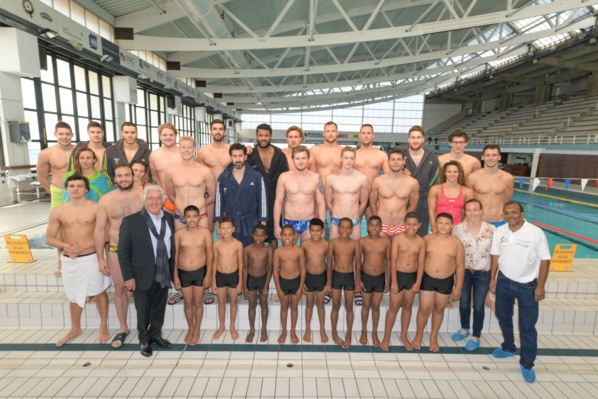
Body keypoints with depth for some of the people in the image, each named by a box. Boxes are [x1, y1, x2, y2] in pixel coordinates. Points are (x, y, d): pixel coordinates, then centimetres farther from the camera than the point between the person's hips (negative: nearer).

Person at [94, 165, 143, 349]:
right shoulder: (105, 200, -1)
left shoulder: (144, 194, -5)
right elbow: (99, 230, 1)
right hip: (116, 251, 1)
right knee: (120, 289, 12)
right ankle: (123, 328, 29)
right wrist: (100, 258, -1)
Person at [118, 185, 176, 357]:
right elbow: (123, 251, -9)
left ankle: (155, 334, 41)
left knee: (159, 309, 19)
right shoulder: (131, 221, -11)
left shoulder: (169, 218, 3)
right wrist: (128, 276, -11)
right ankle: (144, 340, 35)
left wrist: (173, 270, 6)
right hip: (142, 276, -4)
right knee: (143, 311, 13)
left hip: (164, 275, 4)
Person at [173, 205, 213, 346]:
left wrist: (208, 274, -7)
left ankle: (197, 330, 31)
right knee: (188, 303, 16)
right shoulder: (179, 233, -6)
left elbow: (210, 254, -5)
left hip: (200, 272, -1)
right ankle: (190, 328, 37)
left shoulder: (205, 232, -9)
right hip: (183, 273, 1)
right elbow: (175, 255, 0)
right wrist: (175, 276, 0)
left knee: (198, 303, 12)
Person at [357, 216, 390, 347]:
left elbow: (388, 261, 1)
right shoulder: (362, 241, -11)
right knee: (366, 306, 15)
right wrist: (358, 280, -6)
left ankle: (374, 333, 31)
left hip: (380, 278, 1)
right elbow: (358, 261, -5)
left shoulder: (386, 242, -8)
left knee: (376, 306, 13)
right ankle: (364, 332, 33)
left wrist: (388, 280, 2)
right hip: (366, 277, -1)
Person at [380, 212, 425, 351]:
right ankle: (386, 337, 18)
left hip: (412, 276, 3)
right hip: (398, 275, -3)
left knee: (407, 307, 15)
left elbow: (421, 263, -1)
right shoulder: (397, 238, -12)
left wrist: (418, 282, -5)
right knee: (394, 307, 4)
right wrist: (394, 281, -13)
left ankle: (404, 336, 32)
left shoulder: (421, 242, -3)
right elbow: (393, 261, -12)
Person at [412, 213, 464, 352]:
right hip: (427, 278, -1)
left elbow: (460, 267, -2)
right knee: (425, 308, 3)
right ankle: (419, 335, 25)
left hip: (446, 281, 1)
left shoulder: (457, 243, -5)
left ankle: (433, 337, 34)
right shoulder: (427, 239, -4)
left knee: (439, 309, 15)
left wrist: (458, 287, -3)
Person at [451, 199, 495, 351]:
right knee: (464, 303, 16)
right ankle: (464, 329, 41)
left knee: (478, 305, 10)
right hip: (464, 271, 1)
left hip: (483, 273, -1)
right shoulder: (458, 229, -10)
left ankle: (476, 336, 30)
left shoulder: (491, 229, -11)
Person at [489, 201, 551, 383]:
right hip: (504, 281, 4)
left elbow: (545, 260, -12)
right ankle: (508, 348, 43)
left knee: (527, 326, 4)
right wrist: (492, 278, 4)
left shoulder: (536, 233, -17)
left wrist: (540, 286, -12)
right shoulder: (499, 231, -6)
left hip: (527, 285, -4)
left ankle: (527, 364, 21)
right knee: (503, 317, 19)